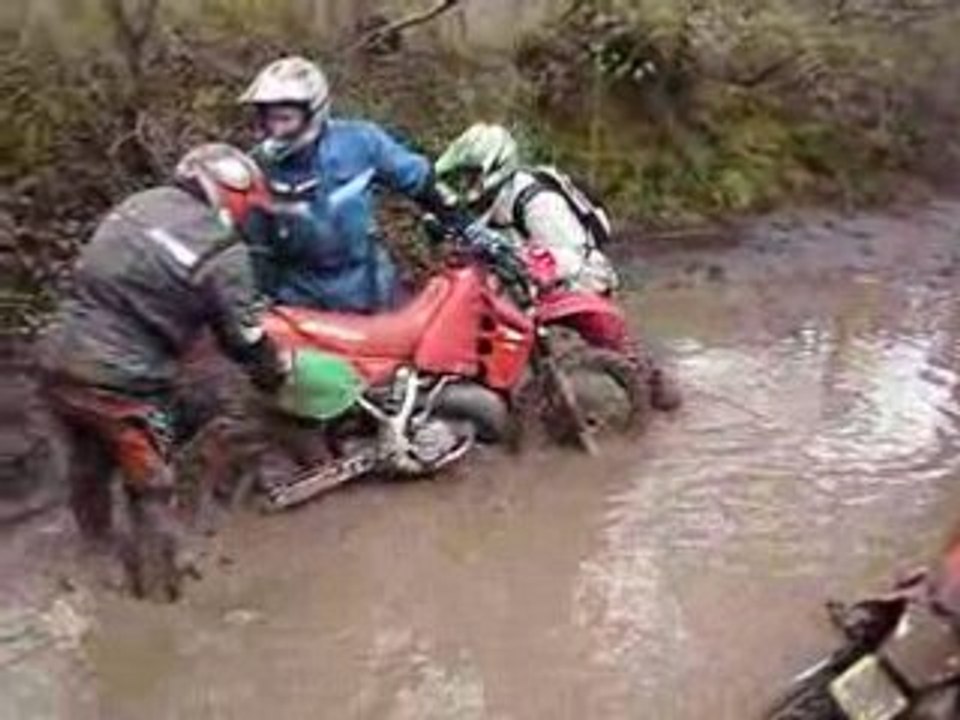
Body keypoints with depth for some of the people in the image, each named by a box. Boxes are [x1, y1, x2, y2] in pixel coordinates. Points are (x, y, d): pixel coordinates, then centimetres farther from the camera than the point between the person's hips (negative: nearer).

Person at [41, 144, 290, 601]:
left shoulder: (138, 203, 9)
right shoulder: (223, 252, -12)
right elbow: (243, 340, -6)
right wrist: (276, 373, 14)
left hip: (61, 362, 7)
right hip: (123, 384, -7)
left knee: (89, 460, 30)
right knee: (150, 486, 13)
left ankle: (95, 533, 53)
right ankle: (158, 579, 24)